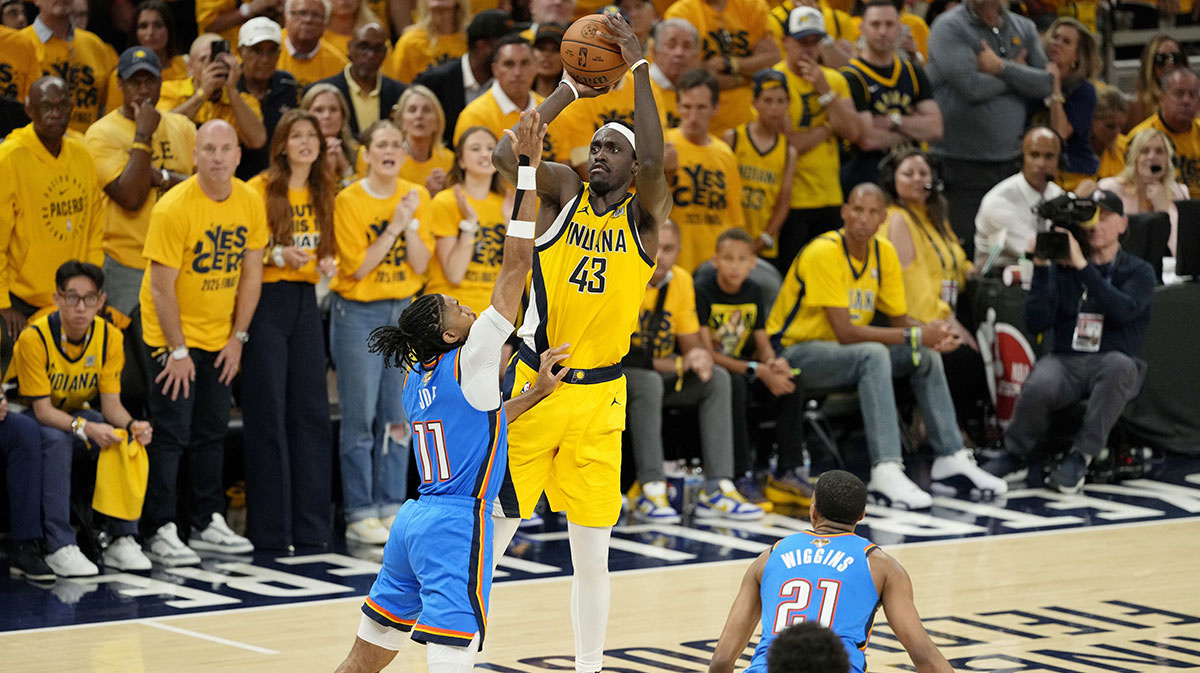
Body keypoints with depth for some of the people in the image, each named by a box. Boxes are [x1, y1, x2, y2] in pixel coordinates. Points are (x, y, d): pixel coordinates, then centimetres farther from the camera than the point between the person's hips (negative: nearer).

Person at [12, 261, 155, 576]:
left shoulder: (110, 337, -12)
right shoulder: (35, 338, -27)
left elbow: (111, 402, -11)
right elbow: (42, 409, -26)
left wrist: (132, 425, -34)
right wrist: (85, 428, -43)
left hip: (76, 414, 5)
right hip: (28, 418, -5)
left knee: (126, 439, -24)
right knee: (56, 439, -38)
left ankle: (122, 540, -17)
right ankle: (59, 547, -36)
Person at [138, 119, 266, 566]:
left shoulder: (250, 203, -3)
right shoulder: (175, 208, -20)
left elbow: (251, 273, 5)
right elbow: (161, 285, -18)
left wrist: (238, 337, 1)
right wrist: (177, 351, -16)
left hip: (219, 337, 6)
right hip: (172, 334, -6)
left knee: (212, 432, 11)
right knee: (171, 433, -7)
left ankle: (208, 524, 19)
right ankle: (160, 533, -5)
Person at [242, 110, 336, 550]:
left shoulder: (323, 194, 12)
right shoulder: (259, 190, -6)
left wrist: (327, 265, 2)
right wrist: (277, 255, -21)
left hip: (306, 302, 6)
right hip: (267, 302, -6)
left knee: (312, 411, 5)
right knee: (267, 414, -4)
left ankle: (311, 525, 10)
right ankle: (268, 527, 0)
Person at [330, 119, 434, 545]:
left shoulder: (417, 197, 5)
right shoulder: (349, 201, -7)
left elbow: (420, 265, 0)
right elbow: (358, 267, -12)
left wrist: (410, 224, -13)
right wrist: (393, 227, -15)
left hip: (404, 313, 4)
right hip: (358, 314, -4)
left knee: (397, 416, 4)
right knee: (360, 417, -5)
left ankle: (391, 508, 11)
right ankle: (359, 515, -2)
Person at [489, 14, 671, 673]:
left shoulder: (645, 213, 0)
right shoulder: (564, 190, 3)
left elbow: (653, 162, -21)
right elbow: (504, 154, -14)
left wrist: (639, 68, -22)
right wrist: (570, 90, -12)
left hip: (600, 397, 0)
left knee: (592, 552, 3)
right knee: (491, 530, 3)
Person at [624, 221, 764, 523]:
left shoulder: (681, 280, 2)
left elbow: (690, 343, 7)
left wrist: (699, 359, -19)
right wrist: (677, 364, -25)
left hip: (661, 374, 7)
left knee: (717, 379, -12)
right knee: (649, 383, -36)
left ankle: (716, 490, -18)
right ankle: (650, 490, -37)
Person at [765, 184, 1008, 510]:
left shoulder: (884, 252, 1)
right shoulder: (824, 253, -23)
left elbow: (899, 320, 7)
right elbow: (845, 333, -27)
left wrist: (931, 334, -17)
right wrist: (915, 336, -27)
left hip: (846, 350, 8)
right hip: (796, 350, -8)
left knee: (926, 357, -6)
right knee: (874, 355, -33)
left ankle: (951, 460, -4)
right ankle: (886, 473, -41)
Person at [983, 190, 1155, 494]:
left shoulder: (1138, 272, 8)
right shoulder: (1061, 268, 13)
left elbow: (1124, 310, -14)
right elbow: (1036, 322, 1)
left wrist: (1082, 266, -17)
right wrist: (1041, 269, -9)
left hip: (1113, 364, -1)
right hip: (1065, 361, 1)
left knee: (1118, 364, -39)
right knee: (1038, 387, -35)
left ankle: (1080, 455, -29)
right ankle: (1016, 456, -6)